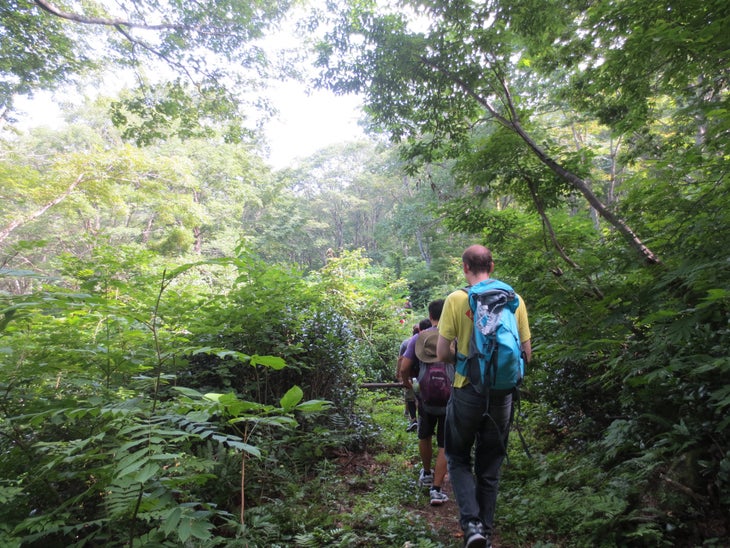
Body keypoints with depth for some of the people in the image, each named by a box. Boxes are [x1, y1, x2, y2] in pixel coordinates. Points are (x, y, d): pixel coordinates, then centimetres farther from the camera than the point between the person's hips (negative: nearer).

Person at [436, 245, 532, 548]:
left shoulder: (457, 299, -10)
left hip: (467, 392, -3)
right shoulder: (514, 300, 0)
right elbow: (526, 353, 4)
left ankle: (472, 523, 3)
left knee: (458, 459, 18)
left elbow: (442, 353, -9)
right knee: (490, 467, 18)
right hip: (502, 394, 3)